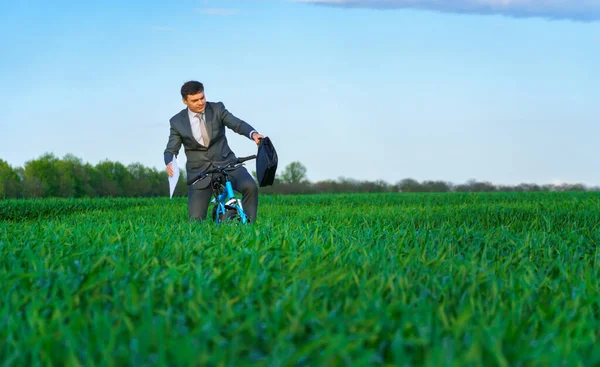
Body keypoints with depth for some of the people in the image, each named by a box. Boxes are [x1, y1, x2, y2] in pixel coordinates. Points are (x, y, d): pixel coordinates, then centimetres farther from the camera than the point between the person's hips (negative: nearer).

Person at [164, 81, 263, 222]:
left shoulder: (217, 109, -2)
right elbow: (171, 150, -2)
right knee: (196, 219, -11)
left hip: (226, 163, 0)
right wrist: (169, 163, -26)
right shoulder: (177, 122, -3)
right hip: (199, 171, 0)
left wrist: (253, 134, -36)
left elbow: (238, 124, -14)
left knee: (250, 187, -28)